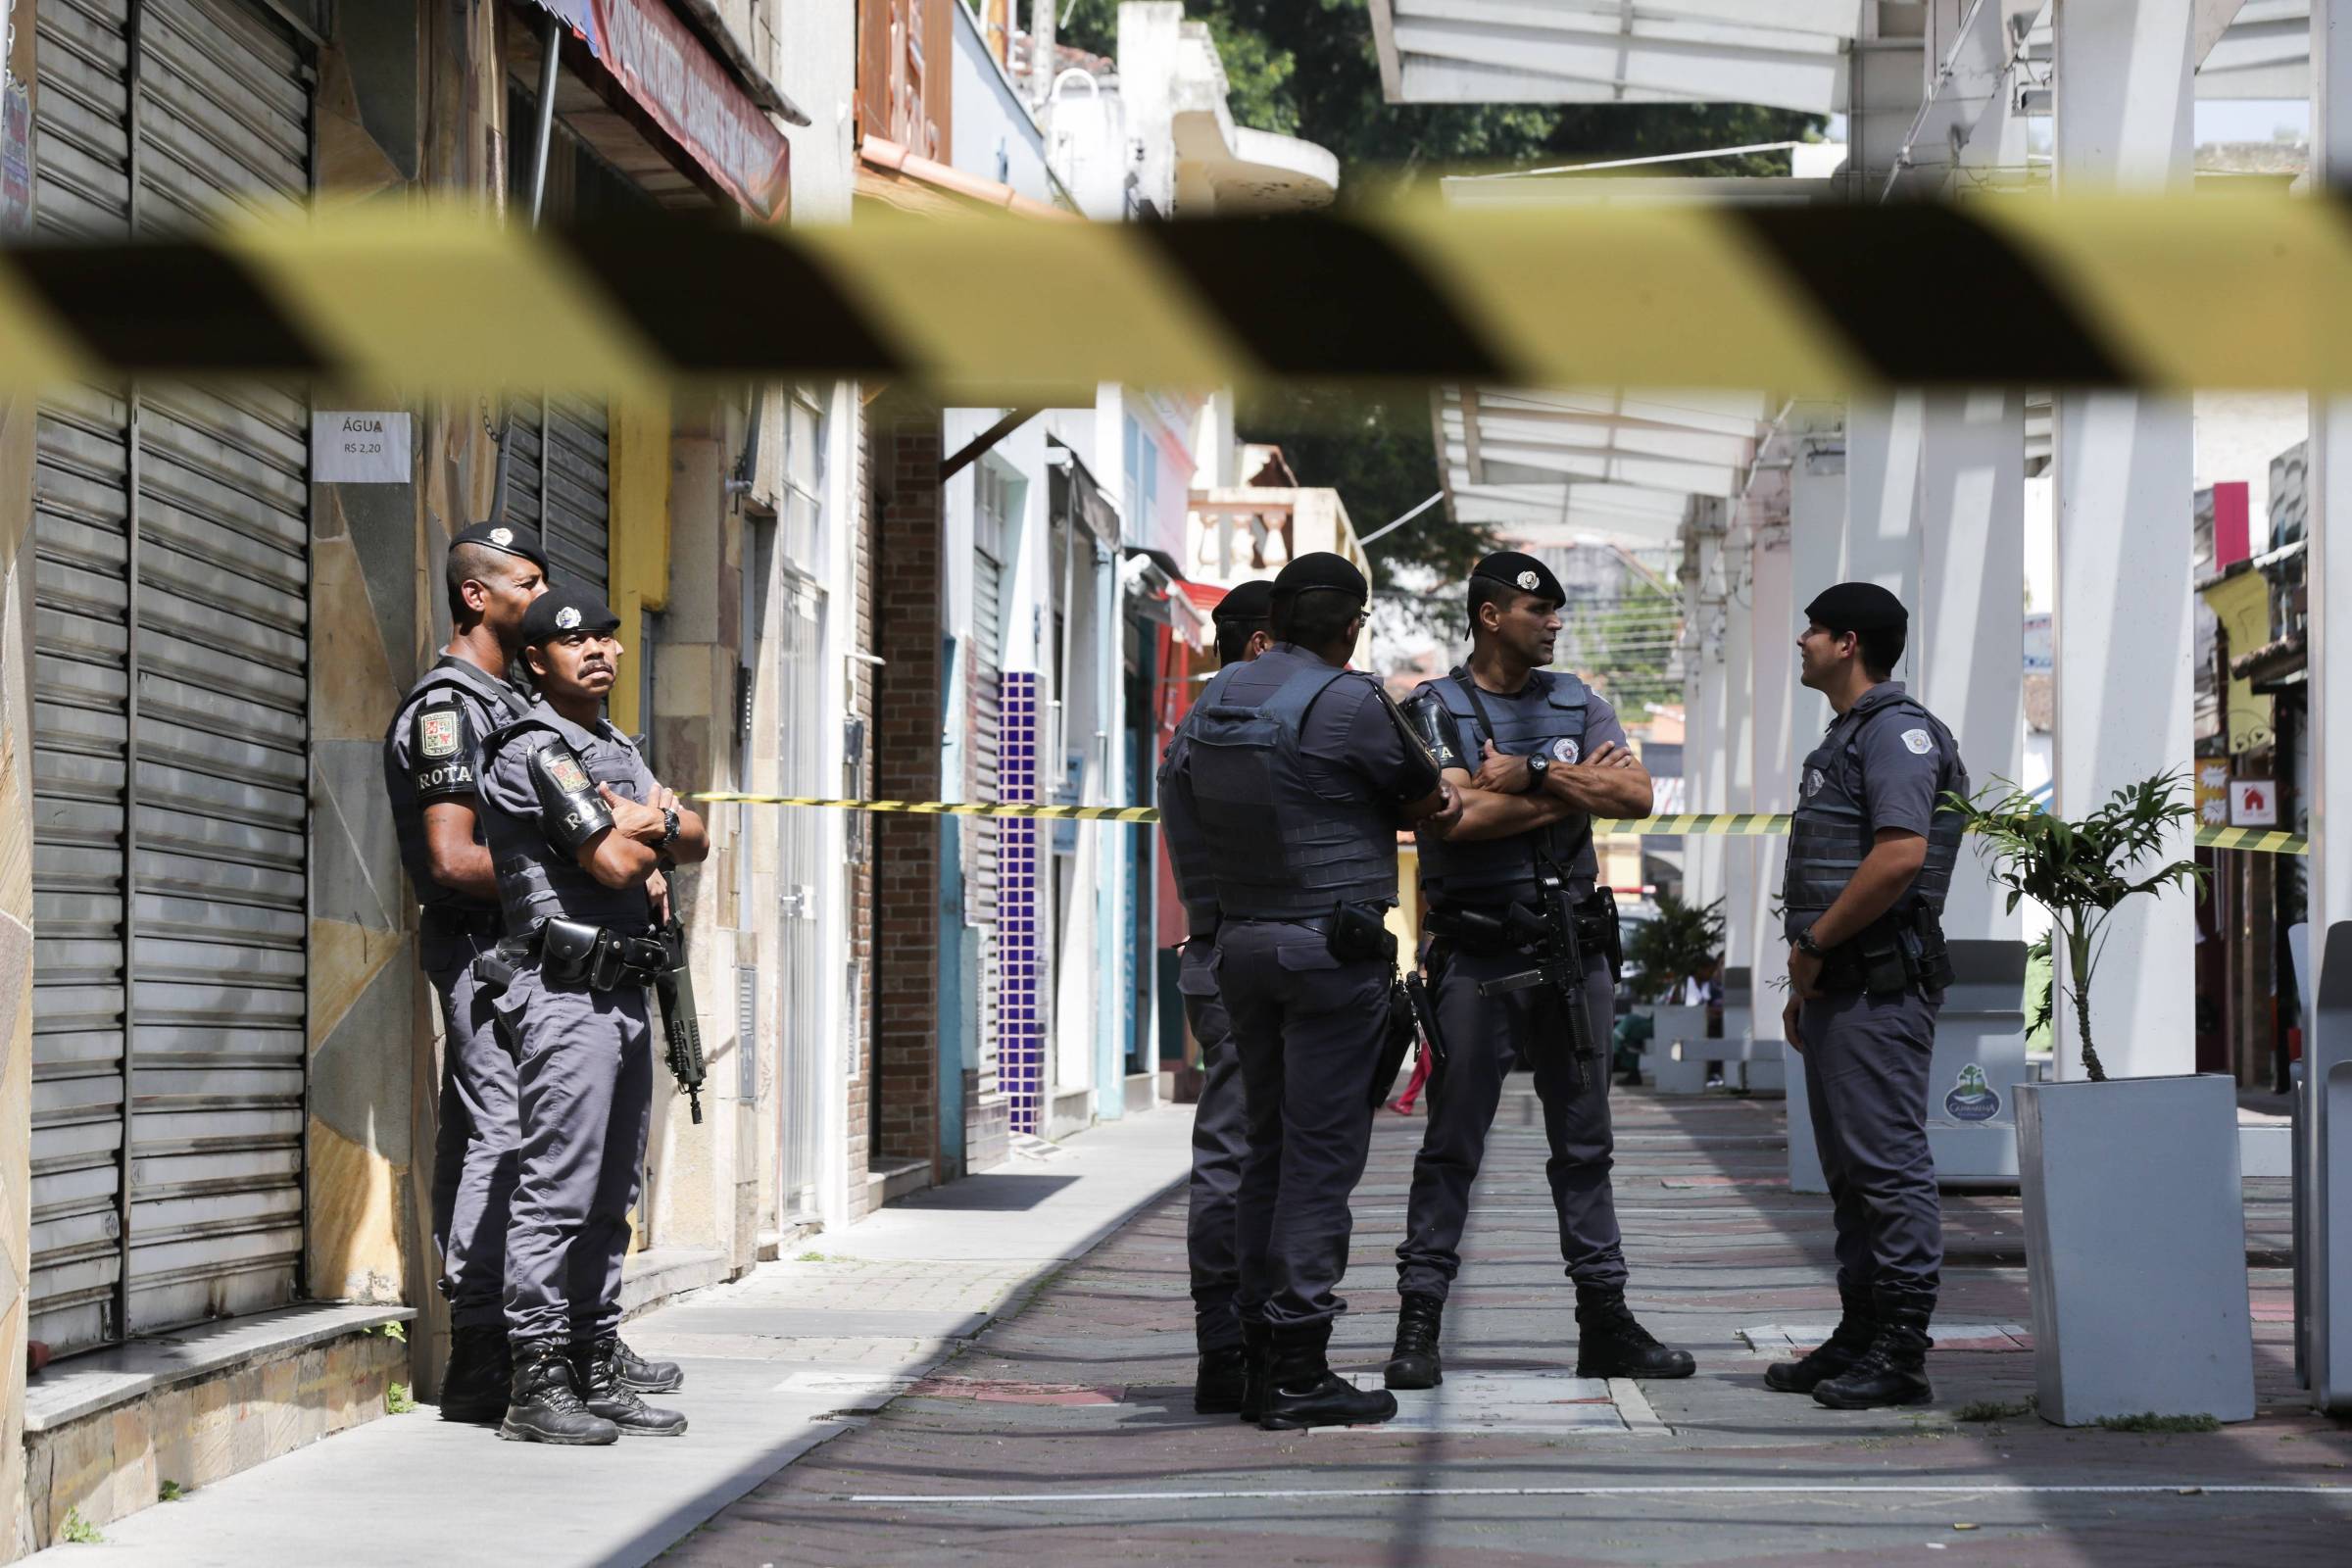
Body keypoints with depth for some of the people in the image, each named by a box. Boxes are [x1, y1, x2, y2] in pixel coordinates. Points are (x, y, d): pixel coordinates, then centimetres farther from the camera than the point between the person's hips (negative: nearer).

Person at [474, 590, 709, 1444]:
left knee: (609, 1203, 11)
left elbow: (697, 840, 14)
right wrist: (654, 829, 3)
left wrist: (653, 827, -6)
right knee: (555, 1195, -10)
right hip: (565, 994, -9)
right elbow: (614, 863, -17)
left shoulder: (618, 752, 20)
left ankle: (597, 1372, 16)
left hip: (626, 992, 9)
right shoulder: (533, 750, -10)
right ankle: (537, 1388, -9)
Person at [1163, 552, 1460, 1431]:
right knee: (1322, 1152, -5)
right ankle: (1298, 1374, -7)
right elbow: (1427, 798, -1)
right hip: (1332, 946, -7)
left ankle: (1259, 1360, 15)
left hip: (1241, 940, 7)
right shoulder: (1347, 702, -12)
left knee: (1269, 1146, 13)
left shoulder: (1214, 702, 9)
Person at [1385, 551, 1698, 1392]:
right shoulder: (1433, 710, -2)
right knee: (1452, 1143, -2)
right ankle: (1419, 1323, 2)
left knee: (1585, 1141, 9)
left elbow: (1636, 795, -4)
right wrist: (1574, 787, -8)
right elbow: (1458, 816, -18)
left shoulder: (1579, 705, 11)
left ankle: (1605, 1320, 14)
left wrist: (1531, 773, -13)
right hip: (1476, 952, -4)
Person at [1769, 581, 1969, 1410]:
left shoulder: (1897, 729, -11)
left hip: (1879, 985, -11)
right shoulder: (1845, 736, 21)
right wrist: (1805, 984, 20)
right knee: (1850, 1171, 13)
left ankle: (1901, 1355, -9)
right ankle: (1859, 1338, 18)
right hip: (1836, 986, 11)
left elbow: (1901, 855, -23)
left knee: (1889, 1164, -10)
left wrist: (1813, 944, -17)